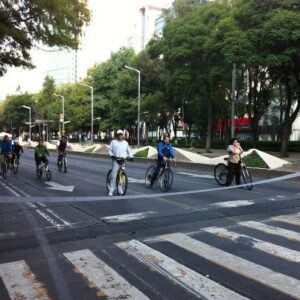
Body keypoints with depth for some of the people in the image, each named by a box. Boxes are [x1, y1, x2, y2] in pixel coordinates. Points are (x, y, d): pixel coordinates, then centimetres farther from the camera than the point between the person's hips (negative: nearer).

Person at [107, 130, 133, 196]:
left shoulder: (125, 143, 15)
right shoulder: (113, 142, 6)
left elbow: (129, 151, 20)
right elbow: (109, 149, 4)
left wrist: (131, 156, 5)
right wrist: (112, 155, -13)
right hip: (115, 160, -3)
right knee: (114, 175, -8)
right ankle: (111, 190, -3)